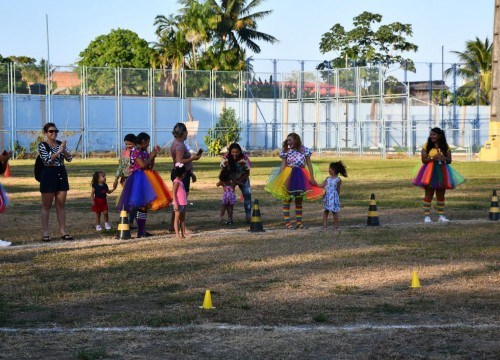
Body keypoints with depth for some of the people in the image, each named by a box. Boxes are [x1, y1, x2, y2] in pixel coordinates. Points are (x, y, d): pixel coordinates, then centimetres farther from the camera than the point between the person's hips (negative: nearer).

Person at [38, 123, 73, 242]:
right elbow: (47, 159, -19)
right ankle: (45, 233, 4)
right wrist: (59, 151, -22)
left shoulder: (60, 143, 9)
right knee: (46, 206, 1)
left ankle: (63, 232, 9)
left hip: (62, 175, 5)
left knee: (61, 205, 7)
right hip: (48, 175, -5)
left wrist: (64, 150, -14)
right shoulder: (42, 145, -6)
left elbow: (69, 158, 3)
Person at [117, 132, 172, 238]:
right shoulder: (135, 151, -10)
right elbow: (142, 165, -19)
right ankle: (140, 232, -11)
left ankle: (142, 231, 15)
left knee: (144, 205, 10)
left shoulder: (144, 152, 15)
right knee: (142, 206, -11)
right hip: (139, 179, -9)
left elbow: (151, 166, 16)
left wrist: (153, 155, 7)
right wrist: (151, 156, -7)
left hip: (145, 179, 9)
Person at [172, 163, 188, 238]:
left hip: (183, 204, 9)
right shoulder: (177, 182, -12)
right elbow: (174, 193, -17)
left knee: (182, 219, 10)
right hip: (178, 204, -9)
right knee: (177, 219, -5)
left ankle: (183, 233, 12)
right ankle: (177, 234, -4)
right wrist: (175, 203, -21)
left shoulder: (180, 181, 15)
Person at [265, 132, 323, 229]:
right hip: (289, 176, -1)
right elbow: (283, 166, 0)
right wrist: (281, 178, -9)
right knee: (287, 199, -2)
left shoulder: (304, 150, 1)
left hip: (300, 176, 1)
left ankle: (299, 221, 15)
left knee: (299, 200, 9)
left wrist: (312, 178, -1)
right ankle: (287, 222, -2)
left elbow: (309, 164, 2)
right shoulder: (286, 151, 0)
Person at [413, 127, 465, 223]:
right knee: (428, 195, -2)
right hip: (429, 172, -3)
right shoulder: (426, 146, 0)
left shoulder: (445, 147, 5)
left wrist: (444, 158, -17)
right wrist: (432, 158, -22)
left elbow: (449, 160, 5)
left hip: (442, 172, 3)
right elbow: (423, 159, -5)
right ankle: (427, 216, 0)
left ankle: (441, 215, 14)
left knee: (441, 195, 8)